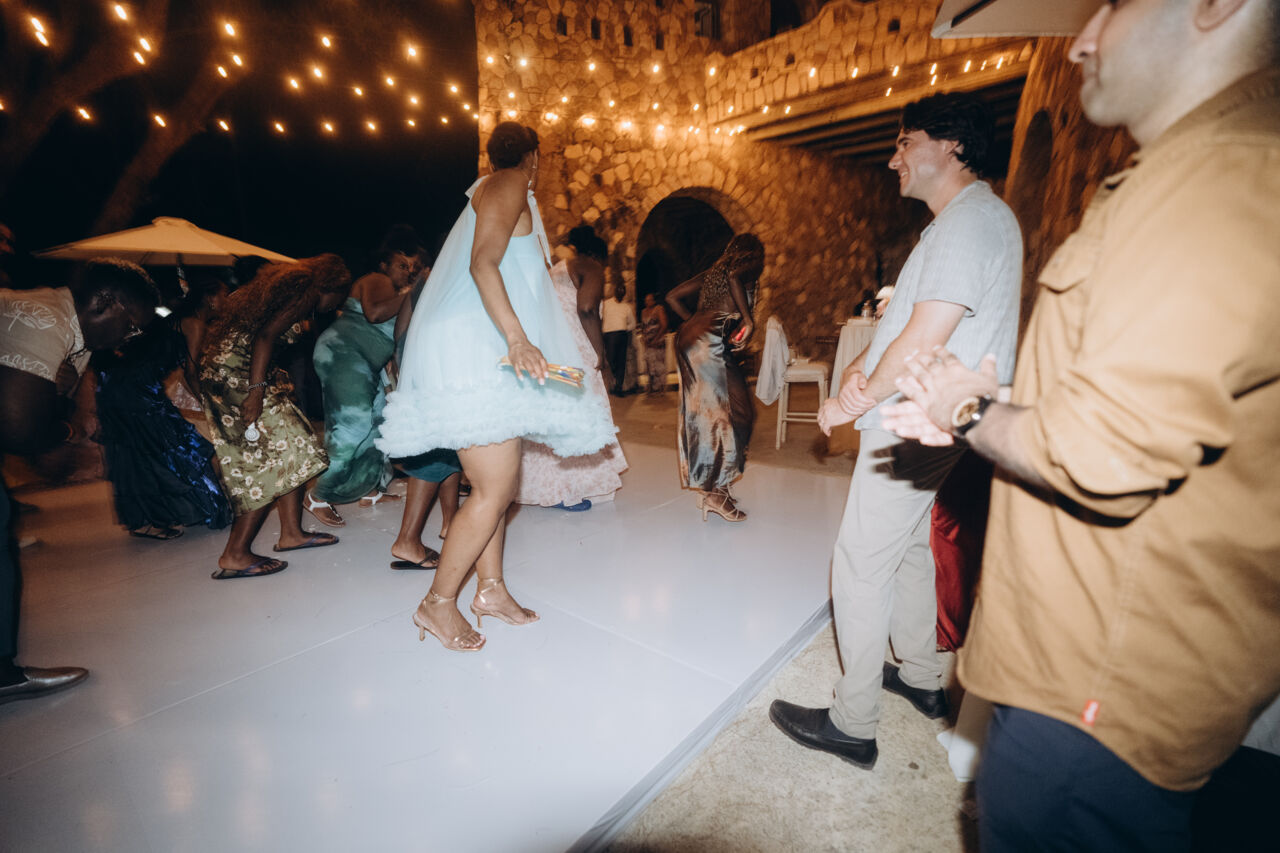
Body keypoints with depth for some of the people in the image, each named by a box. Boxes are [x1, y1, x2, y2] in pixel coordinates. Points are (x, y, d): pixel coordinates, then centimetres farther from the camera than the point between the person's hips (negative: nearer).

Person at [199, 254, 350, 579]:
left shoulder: (290, 282, 22)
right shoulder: (308, 290, -7)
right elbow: (265, 336, -20)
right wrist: (256, 391, -25)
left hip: (222, 370, 10)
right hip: (237, 373, -10)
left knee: (289, 452, 10)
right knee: (274, 458, -8)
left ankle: (291, 533, 16)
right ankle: (235, 555, -3)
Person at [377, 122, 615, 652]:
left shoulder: (490, 192, 30)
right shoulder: (509, 187, 1)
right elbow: (483, 263, -16)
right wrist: (517, 337, -27)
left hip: (484, 353, 10)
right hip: (470, 348, -10)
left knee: (498, 481, 8)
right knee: (495, 488, -12)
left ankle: (490, 589, 17)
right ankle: (438, 603, 2)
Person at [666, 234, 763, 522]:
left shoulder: (712, 271, 28)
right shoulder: (745, 266, 9)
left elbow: (672, 296, 24)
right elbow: (735, 277, -18)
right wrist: (748, 320, -13)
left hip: (688, 337, 8)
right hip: (710, 341, -8)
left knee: (702, 410, 10)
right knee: (721, 410, -7)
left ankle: (708, 486, 16)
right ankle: (713, 493, -6)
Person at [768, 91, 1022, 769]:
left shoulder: (972, 220, -14)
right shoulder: (962, 220, 19)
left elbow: (923, 340, -22)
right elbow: (902, 317, 17)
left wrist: (852, 403, -12)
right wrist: (861, 366, 0)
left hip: (913, 432, -11)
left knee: (860, 565, -4)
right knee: (909, 548, 21)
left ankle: (853, 724, 11)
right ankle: (921, 679, 40)